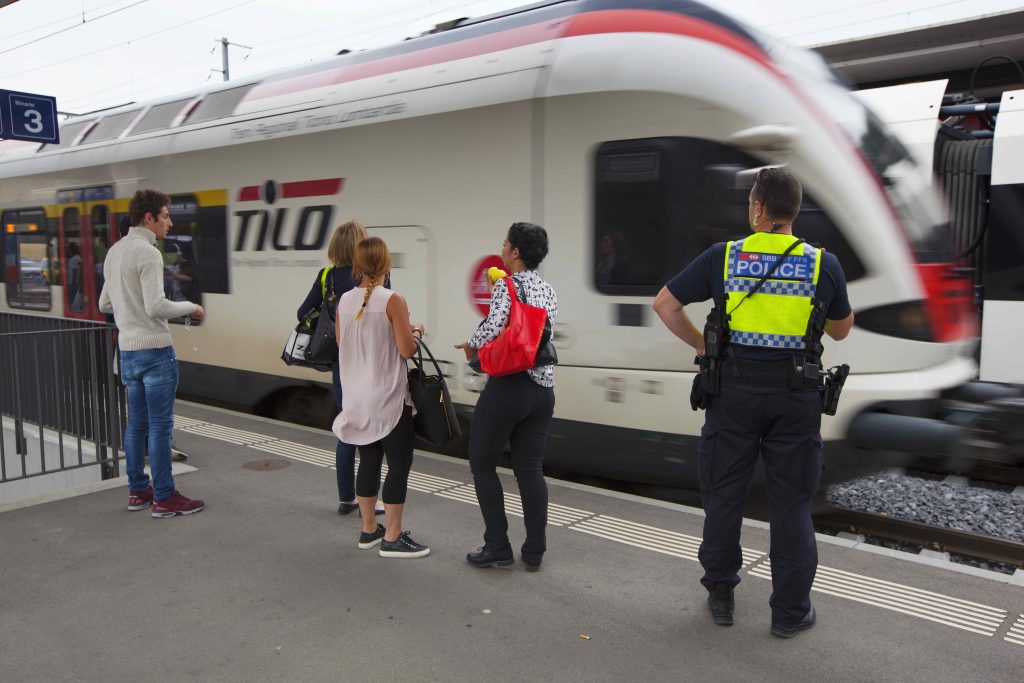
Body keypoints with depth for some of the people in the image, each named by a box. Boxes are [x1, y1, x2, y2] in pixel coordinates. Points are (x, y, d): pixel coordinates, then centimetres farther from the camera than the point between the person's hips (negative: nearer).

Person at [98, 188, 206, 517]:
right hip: (154, 347, -9)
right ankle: (164, 498, 3)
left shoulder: (114, 252, 14)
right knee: (160, 426, -3)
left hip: (127, 348, 9)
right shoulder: (147, 252, -14)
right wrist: (189, 307, -6)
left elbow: (105, 303, 20)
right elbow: (156, 306, -21)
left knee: (137, 423, 15)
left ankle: (137, 491, 23)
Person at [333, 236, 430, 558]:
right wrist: (416, 332, 4)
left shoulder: (344, 301, 3)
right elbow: (407, 349, -15)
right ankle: (392, 538, 7)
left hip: (358, 397, 6)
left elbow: (342, 344, 13)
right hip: (389, 398, -6)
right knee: (399, 465, 3)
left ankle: (369, 530, 24)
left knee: (368, 462, 15)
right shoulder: (393, 301, -14)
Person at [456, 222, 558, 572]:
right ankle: (534, 552, 17)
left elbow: (493, 326, -23)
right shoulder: (548, 291, 12)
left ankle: (498, 548, 13)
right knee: (530, 469, 12)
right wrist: (484, 344, 17)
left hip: (508, 387, -7)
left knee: (482, 463, 10)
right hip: (543, 388, 7)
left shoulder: (506, 286, -10)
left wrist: (471, 346, -3)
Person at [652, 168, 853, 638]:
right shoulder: (823, 264, -3)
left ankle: (720, 595, 27)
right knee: (791, 504, 10)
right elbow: (841, 330, 11)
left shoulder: (722, 257, -5)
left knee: (724, 495, 14)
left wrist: (700, 345, 8)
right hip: (796, 394, 1)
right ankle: (790, 611, 20)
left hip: (734, 391, 0)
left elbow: (665, 305, 0)